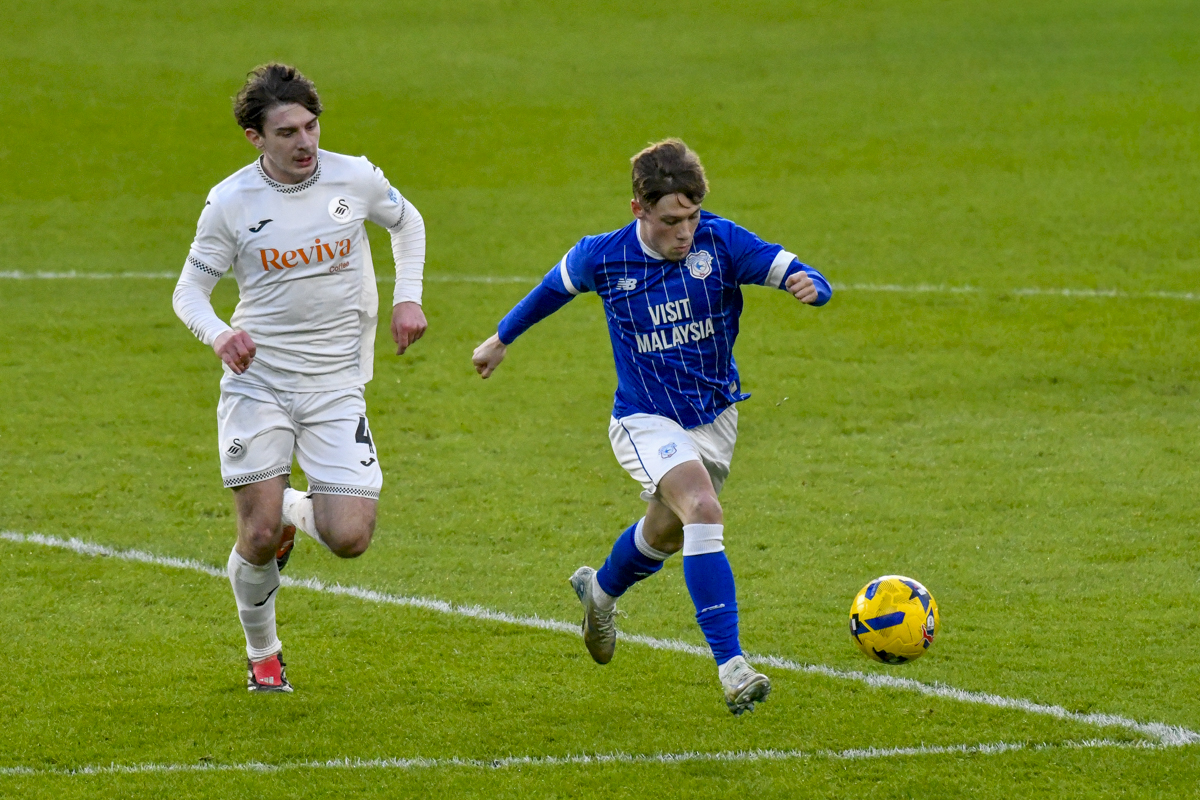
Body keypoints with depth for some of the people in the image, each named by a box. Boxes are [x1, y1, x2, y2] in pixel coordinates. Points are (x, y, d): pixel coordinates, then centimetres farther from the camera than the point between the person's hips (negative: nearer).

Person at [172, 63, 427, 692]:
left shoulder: (354, 179, -4)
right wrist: (218, 334, -21)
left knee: (350, 539, -11)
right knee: (258, 537, -9)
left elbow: (406, 222, 18)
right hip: (257, 381, -1)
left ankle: (294, 510, 25)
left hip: (337, 386, 1)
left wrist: (408, 297, 4)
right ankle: (262, 654, 19)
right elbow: (189, 290, 0)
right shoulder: (230, 203, -8)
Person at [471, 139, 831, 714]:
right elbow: (555, 287, 7)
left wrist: (809, 285, -48)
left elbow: (791, 271, -23)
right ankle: (731, 665, -32)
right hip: (646, 422, -3)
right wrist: (502, 338, 21)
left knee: (668, 531, 23)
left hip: (715, 416, 3)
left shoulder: (720, 242, -17)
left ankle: (601, 590, 58)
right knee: (703, 510, -28)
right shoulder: (603, 257, -15)